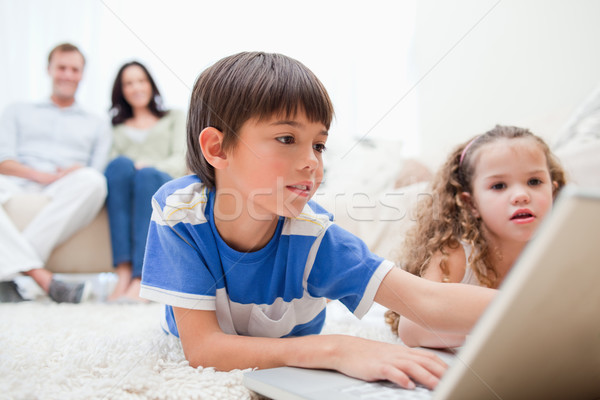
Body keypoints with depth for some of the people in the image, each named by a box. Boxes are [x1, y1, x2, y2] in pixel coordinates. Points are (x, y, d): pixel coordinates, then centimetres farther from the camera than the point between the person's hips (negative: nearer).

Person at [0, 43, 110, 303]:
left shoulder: (96, 126, 27)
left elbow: (98, 172, 12)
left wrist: (79, 172, -13)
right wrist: (43, 175, -10)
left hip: (63, 195, 0)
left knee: (92, 180, -36)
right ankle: (41, 277, -47)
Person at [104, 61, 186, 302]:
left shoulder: (174, 118, 28)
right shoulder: (117, 128, 33)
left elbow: (180, 160, 10)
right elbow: (110, 161, 14)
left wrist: (150, 166, -12)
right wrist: (130, 168, -11)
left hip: (162, 186, -1)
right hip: (123, 192, 1)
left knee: (148, 174, -37)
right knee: (121, 164, -34)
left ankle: (140, 280, -50)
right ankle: (123, 272, -46)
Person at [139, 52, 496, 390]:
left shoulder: (313, 234, -29)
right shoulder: (180, 209, -30)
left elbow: (430, 302, -34)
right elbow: (201, 348, -34)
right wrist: (334, 349, -45)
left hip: (288, 380, 0)